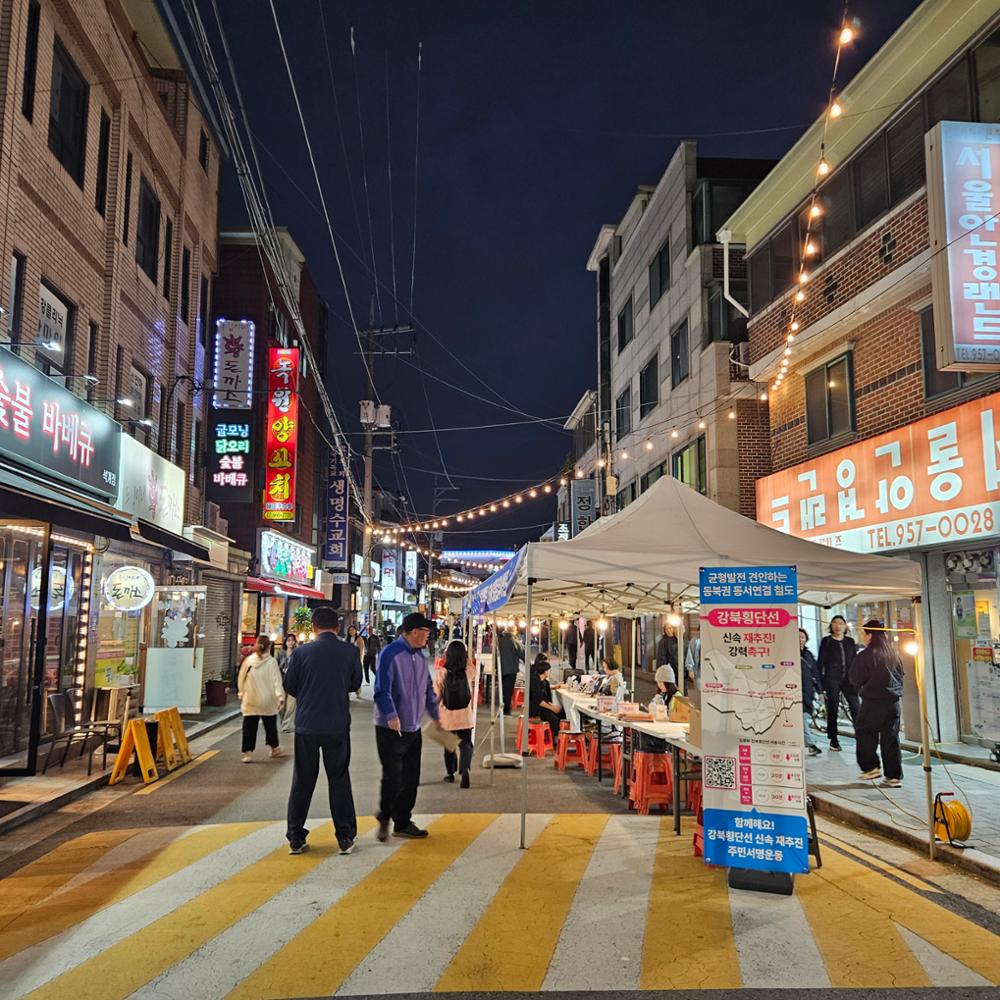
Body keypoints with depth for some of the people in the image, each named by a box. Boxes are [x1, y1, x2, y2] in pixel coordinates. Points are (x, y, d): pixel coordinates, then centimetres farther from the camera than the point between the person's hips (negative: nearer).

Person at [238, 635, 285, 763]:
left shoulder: (247, 661, -1)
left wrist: (241, 693, 20)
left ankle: (248, 752, -2)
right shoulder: (272, 662, -8)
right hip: (267, 701, -1)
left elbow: (241, 679, 6)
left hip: (250, 701, 1)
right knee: (270, 725, 15)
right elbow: (277, 680, -13)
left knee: (249, 726, 4)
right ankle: (274, 748, 30)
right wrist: (280, 696, -14)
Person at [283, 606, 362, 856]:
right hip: (338, 725, 0)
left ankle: (295, 838, 16)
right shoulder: (350, 652, -7)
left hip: (306, 725, 0)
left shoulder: (302, 652, -9)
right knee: (339, 780, 11)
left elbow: (289, 687, 1)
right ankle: (346, 837, 13)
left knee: (302, 781, 12)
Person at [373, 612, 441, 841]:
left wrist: (435, 715, 18)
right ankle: (384, 818, 19)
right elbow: (382, 689, -21)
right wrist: (391, 716, -31)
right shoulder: (390, 654, -14)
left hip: (413, 728, 8)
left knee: (411, 778, 11)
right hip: (390, 728, -8)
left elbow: (428, 688, 21)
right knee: (393, 777, -5)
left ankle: (403, 822, 24)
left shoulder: (419, 656, 12)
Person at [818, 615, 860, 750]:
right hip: (832, 679, -2)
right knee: (832, 709, 2)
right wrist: (821, 681, -5)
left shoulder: (850, 641, 13)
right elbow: (821, 662, 2)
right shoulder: (826, 641, 4)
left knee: (855, 707, -10)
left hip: (848, 678, 2)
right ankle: (833, 740, 10)